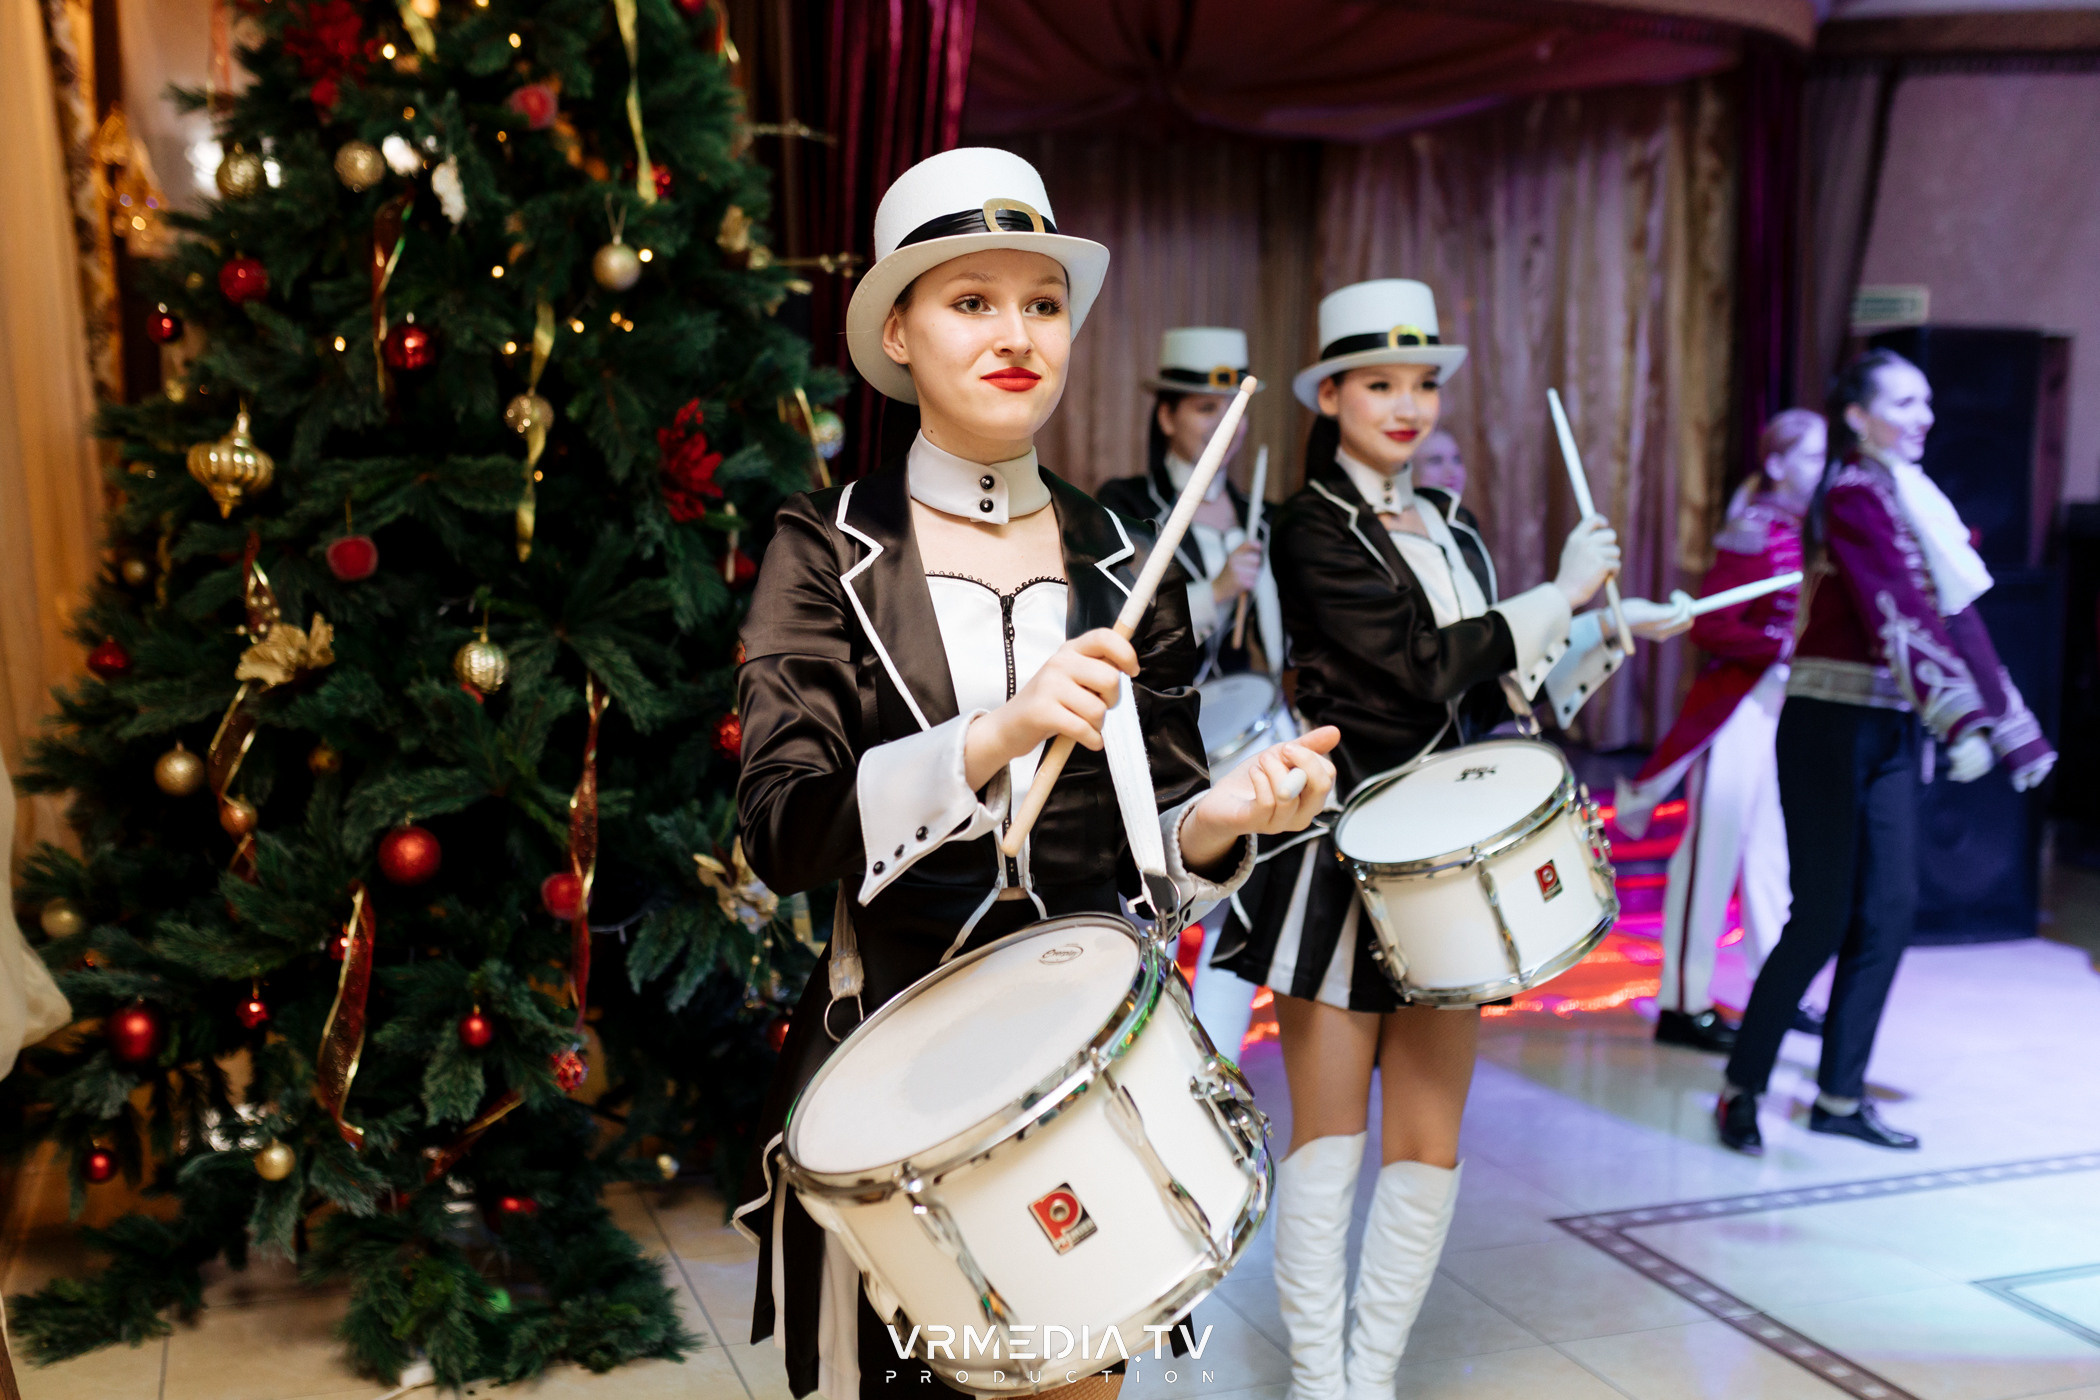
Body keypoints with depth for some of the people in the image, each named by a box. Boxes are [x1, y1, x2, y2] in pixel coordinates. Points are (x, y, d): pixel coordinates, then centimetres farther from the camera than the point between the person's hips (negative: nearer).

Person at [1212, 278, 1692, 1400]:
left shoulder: (1451, 529, 14)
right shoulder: (1310, 530, -8)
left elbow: (1488, 686, 16)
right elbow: (1419, 668, -18)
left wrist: (1608, 631, 6)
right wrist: (1562, 596, -11)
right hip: (1342, 856, -6)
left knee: (1430, 1146, 7)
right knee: (1329, 1140, 2)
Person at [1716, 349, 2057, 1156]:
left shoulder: (1913, 498, 14)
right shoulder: (1854, 494, -11)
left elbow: (1950, 616, 12)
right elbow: (1897, 615, -23)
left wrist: (2009, 725, 10)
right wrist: (1962, 720, -32)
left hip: (1891, 730, 8)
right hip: (1833, 724, -8)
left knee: (1890, 910, 6)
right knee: (1825, 916, -6)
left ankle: (1840, 1096, 15)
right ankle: (1741, 1089, 7)